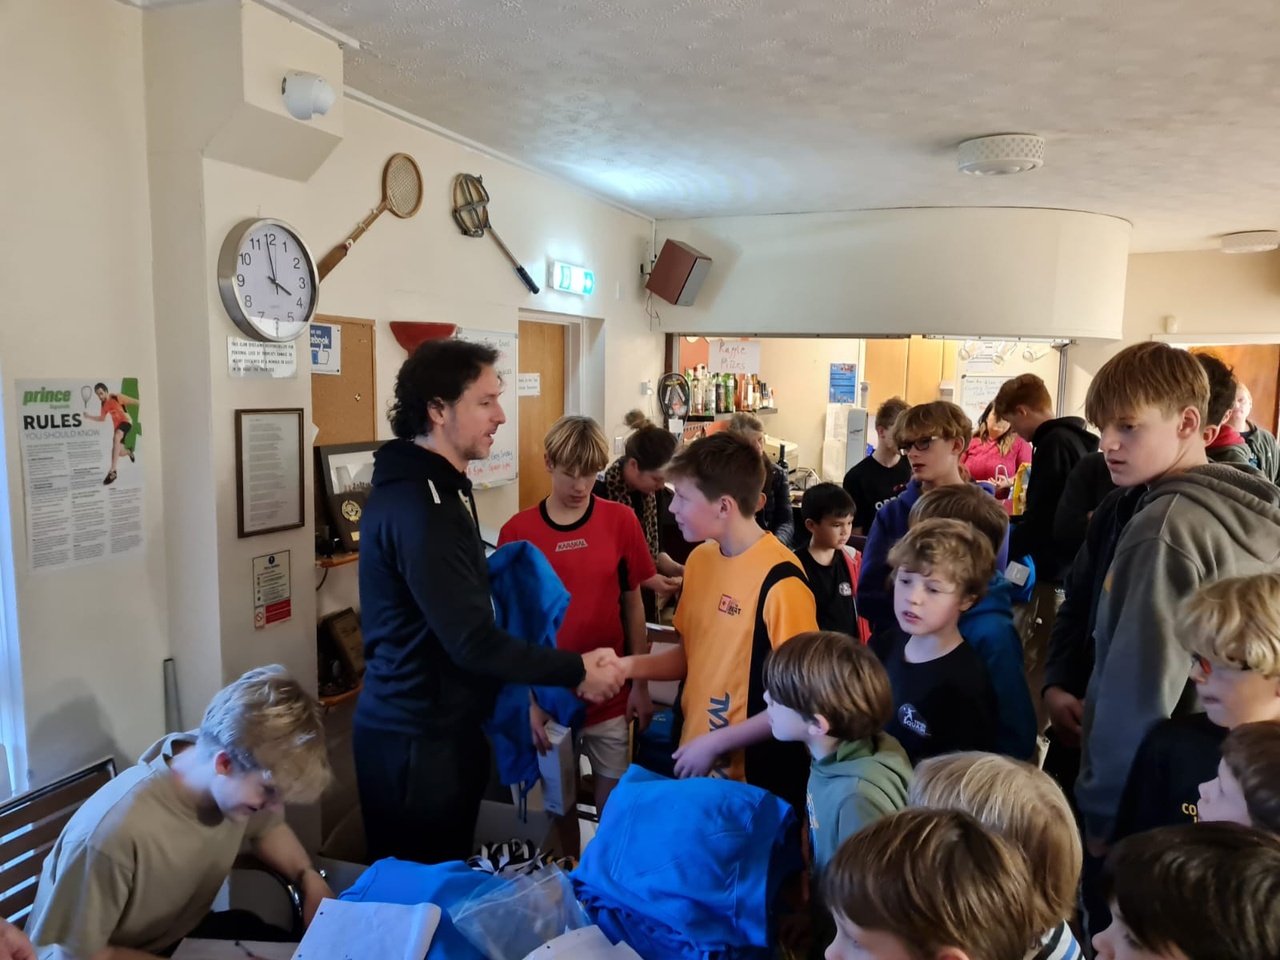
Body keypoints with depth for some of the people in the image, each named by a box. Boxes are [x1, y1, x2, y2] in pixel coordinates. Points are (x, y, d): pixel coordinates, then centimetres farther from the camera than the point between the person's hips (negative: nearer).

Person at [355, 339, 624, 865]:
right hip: (418, 738, -9)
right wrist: (577, 671, -17)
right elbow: (473, 642, -26)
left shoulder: (433, 486, 10)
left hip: (436, 724, 10)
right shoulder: (417, 507, -24)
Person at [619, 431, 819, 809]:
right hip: (693, 762, 7)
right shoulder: (700, 558, 1)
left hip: (758, 781, -7)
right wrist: (629, 665, -4)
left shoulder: (779, 581, -23)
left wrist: (716, 743, -16)